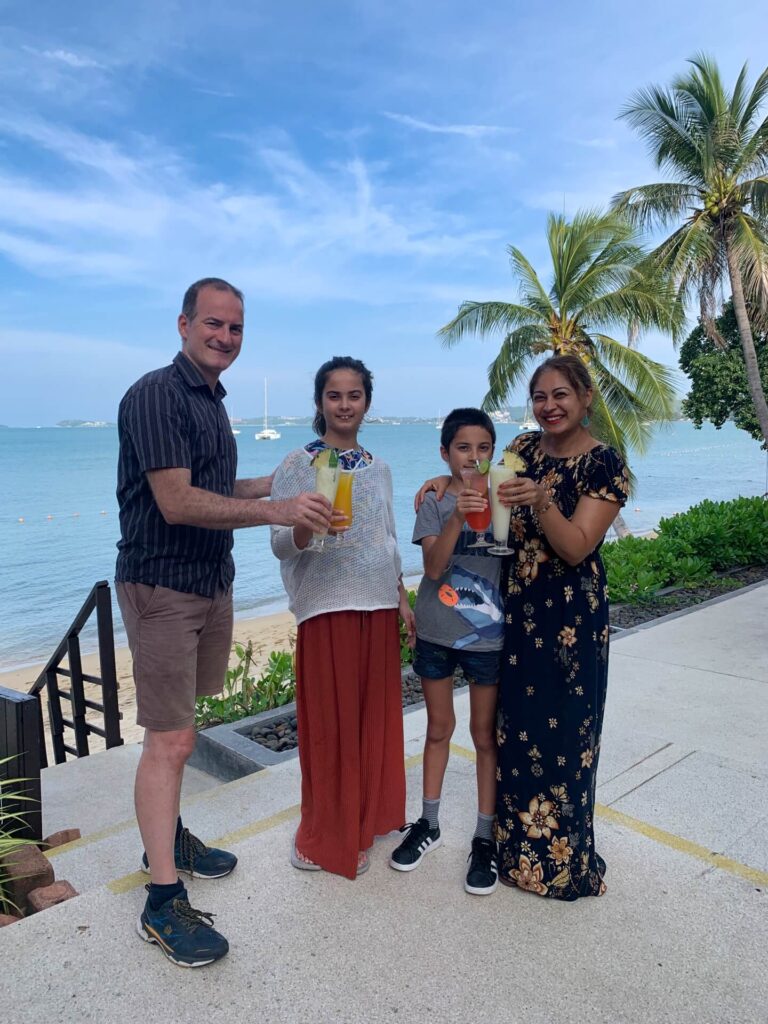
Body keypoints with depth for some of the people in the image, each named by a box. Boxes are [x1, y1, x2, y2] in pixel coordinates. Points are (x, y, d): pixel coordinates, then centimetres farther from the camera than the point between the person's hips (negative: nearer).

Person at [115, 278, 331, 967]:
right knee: (170, 739, -5)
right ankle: (163, 903, 6)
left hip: (211, 584, 9)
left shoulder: (211, 401, 14)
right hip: (162, 586, -8)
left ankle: (167, 835, 35)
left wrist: (279, 481, 9)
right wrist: (278, 511, -25)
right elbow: (177, 503, -23)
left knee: (180, 726, 19)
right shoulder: (156, 395, -15)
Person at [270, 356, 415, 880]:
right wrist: (308, 523, -31)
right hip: (326, 607, -5)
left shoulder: (379, 468, 11)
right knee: (329, 722, 3)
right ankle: (326, 836, 22)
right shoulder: (297, 466, -4)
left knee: (373, 717, 12)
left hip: (378, 606, 5)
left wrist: (403, 600, 14)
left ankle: (364, 822, 31)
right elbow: (280, 544, -11)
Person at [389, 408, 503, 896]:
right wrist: (457, 518, -29)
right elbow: (433, 568, -16)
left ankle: (486, 837, 23)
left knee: (485, 734, 8)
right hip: (437, 632, 1)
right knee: (439, 729, 16)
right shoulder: (435, 502, -2)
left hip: (489, 635, -1)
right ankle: (429, 824, 33)